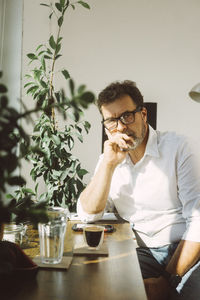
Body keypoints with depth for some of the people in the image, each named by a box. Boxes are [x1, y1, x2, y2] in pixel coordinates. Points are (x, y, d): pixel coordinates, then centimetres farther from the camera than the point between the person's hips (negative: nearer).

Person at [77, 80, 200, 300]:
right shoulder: (109, 160, 10)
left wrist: (169, 278, -16)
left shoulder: (177, 147, -4)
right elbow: (88, 215, 1)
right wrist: (108, 164, -10)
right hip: (142, 253, 3)